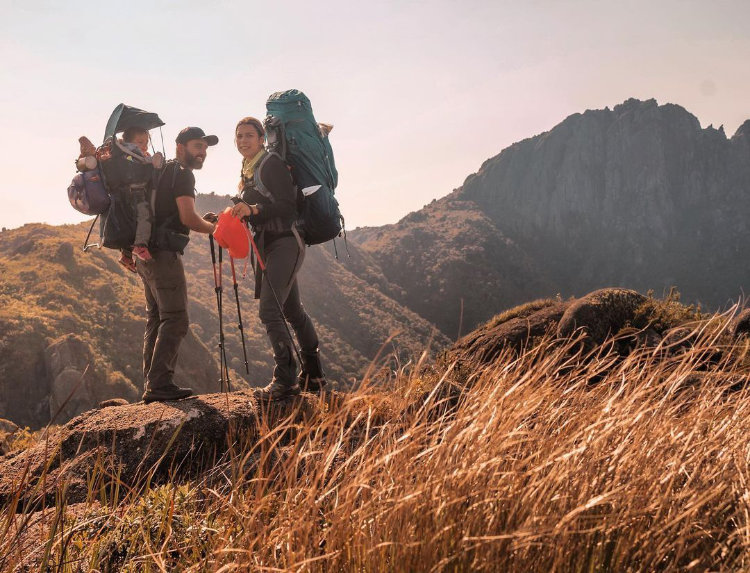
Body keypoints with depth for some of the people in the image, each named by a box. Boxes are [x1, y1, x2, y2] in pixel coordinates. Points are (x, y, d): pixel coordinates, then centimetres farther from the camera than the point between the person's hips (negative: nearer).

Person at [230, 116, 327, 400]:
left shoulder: (272, 164, -11)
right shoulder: (248, 170, 17)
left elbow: (288, 206, -19)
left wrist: (253, 209, -28)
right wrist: (233, 216, 5)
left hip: (285, 243, -10)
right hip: (267, 245, 10)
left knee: (269, 311, -17)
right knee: (292, 311, 14)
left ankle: (285, 381, -14)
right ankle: (313, 376, 24)